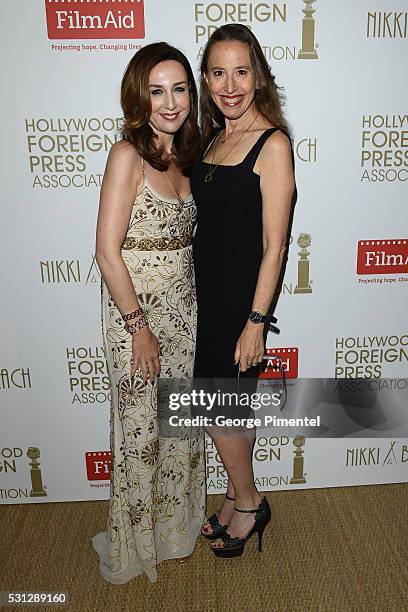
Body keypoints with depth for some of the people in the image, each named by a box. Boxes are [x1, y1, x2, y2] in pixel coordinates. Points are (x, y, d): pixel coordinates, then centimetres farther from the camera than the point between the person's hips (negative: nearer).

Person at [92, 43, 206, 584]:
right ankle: (135, 545, 34)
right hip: (135, 307, -7)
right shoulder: (127, 155, -13)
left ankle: (176, 525, 42)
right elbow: (108, 250, -17)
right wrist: (139, 326, -17)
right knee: (140, 429, 8)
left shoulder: (184, 154, 9)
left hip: (183, 304, 7)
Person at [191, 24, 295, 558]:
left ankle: (249, 503, 28)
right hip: (207, 294, 7)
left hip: (241, 299, -7)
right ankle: (240, 498, 37)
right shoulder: (214, 137, 10)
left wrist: (255, 322, -17)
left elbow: (274, 245, -15)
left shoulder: (272, 143, -12)